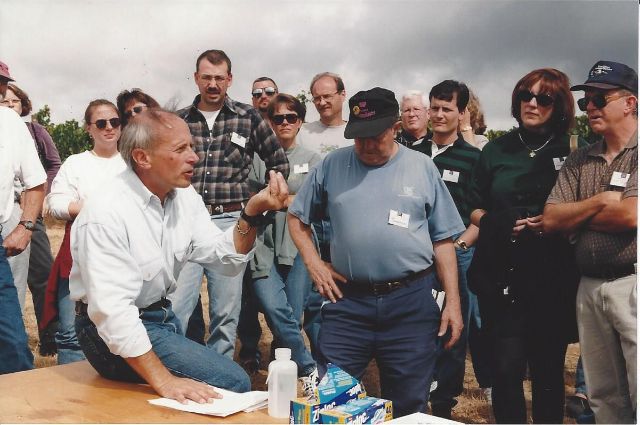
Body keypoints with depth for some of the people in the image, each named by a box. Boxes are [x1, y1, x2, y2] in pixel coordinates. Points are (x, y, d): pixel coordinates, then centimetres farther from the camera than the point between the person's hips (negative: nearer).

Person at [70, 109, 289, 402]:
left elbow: (227, 260, -1)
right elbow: (112, 310, -30)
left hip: (163, 315, 8)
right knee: (232, 382, -18)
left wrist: (252, 213, -17)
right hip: (113, 332, -8)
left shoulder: (185, 197, 0)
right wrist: (163, 380, -35)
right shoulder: (106, 213, -25)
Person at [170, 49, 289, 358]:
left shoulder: (248, 118, 5)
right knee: (175, 307, -5)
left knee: (226, 312, 6)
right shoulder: (178, 121, 7)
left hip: (230, 222, 0)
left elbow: (279, 164, 11)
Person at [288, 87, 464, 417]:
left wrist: (453, 302, 2)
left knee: (409, 406, 10)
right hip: (348, 300, 0)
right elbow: (297, 217, 16)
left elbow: (443, 239, 6)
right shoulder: (332, 165, 5)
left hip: (411, 303, 0)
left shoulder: (422, 167, 5)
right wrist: (314, 263, 3)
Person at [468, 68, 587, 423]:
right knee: (506, 368, -4)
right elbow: (475, 209, 15)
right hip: (501, 275, 1)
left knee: (548, 369, 9)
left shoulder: (573, 151, 4)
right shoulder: (495, 151, 11)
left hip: (553, 277, -1)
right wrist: (493, 222, -6)